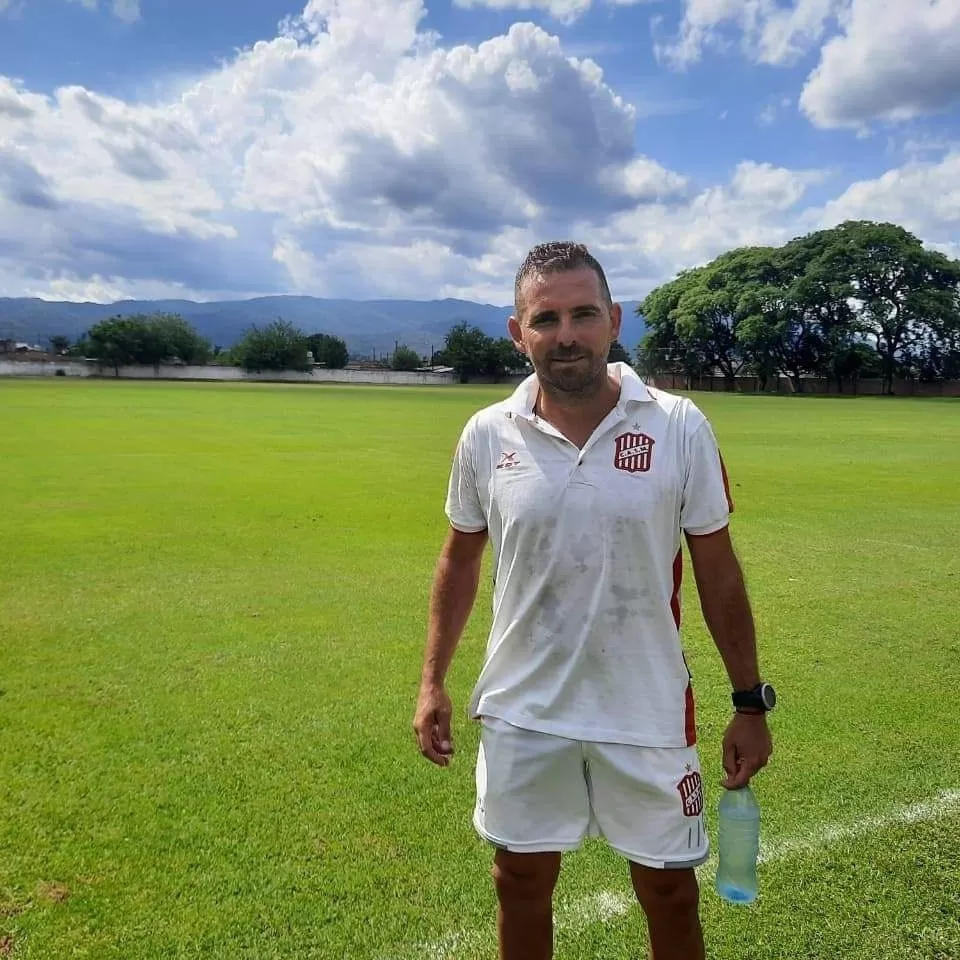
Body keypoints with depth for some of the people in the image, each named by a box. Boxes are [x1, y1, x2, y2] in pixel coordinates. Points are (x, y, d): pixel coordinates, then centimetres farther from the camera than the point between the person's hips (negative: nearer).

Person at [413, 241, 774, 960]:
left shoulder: (681, 428, -10)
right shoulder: (486, 434, -6)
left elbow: (717, 568, -3)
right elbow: (461, 560, 6)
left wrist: (750, 702, -1)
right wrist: (432, 682, 6)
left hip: (648, 712, -1)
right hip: (521, 711, 2)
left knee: (669, 887, 16)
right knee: (521, 880, 18)